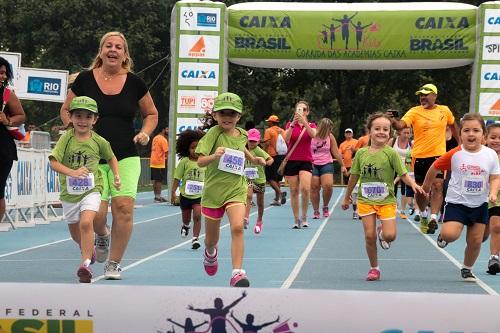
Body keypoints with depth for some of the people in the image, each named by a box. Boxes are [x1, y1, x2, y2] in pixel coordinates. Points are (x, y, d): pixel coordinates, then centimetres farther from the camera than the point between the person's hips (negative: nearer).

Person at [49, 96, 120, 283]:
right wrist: (72, 172, -33)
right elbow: (54, 162, -18)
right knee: (75, 233, 17)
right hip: (69, 192, 2)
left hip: (91, 191, -2)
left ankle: (86, 264, -25)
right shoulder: (66, 138, -9)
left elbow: (111, 157, 16)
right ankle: (88, 248, 50)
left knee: (86, 223, -26)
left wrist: (116, 175, 3)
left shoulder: (99, 141, -4)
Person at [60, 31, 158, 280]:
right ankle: (102, 235, 26)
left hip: (126, 157, 1)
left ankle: (114, 263, 4)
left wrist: (145, 133, 0)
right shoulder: (85, 80, 1)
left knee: (124, 207, -13)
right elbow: (66, 110, 12)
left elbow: (151, 113, 19)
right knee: (96, 213, -12)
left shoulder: (134, 83, 5)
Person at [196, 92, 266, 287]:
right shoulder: (213, 133, -12)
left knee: (237, 227, -24)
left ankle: (237, 273, -24)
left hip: (236, 189, 2)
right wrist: (214, 156, -37)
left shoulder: (242, 134, 3)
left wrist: (253, 159, 14)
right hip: (213, 190, -2)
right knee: (211, 239, 14)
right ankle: (211, 253, 51)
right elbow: (200, 161, -19)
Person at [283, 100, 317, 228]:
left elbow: (313, 135, -17)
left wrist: (304, 121, -30)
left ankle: (304, 216, -3)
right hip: (291, 161, 1)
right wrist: (293, 124, -25)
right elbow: (286, 139, -13)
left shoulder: (311, 125, 7)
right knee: (294, 191, 2)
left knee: (305, 188, -19)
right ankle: (296, 219, 10)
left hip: (306, 161, -1)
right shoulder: (290, 124, 6)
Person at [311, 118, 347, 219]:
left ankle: (325, 207, 9)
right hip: (313, 165, -1)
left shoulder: (330, 137, 1)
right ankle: (316, 211, 14)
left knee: (328, 185, -15)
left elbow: (336, 153, 8)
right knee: (314, 187, 0)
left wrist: (342, 165, 11)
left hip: (326, 164, 1)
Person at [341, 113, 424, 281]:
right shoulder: (361, 153, 2)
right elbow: (354, 176, 12)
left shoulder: (391, 153, -7)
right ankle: (374, 268, 15)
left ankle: (382, 232, 25)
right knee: (369, 236, -2)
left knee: (390, 235, -13)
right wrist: (347, 197, 19)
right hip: (366, 200, 2)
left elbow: (403, 174, -8)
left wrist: (413, 184, -28)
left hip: (386, 200, -2)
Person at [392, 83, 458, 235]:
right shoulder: (414, 112, -3)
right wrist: (393, 121, -40)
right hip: (419, 155, 0)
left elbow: (453, 124, 23)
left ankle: (433, 218, -15)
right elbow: (401, 125, -19)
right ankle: (423, 215, 32)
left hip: (438, 154, 0)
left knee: (437, 185, -14)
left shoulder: (444, 110, 4)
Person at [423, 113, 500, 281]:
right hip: (456, 202, -2)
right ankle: (443, 236, 17)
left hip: (480, 205, 2)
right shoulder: (454, 154, -11)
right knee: (449, 234, -21)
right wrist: (426, 187, 13)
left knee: (476, 241, 7)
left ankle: (467, 269, 31)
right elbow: (435, 168, 3)